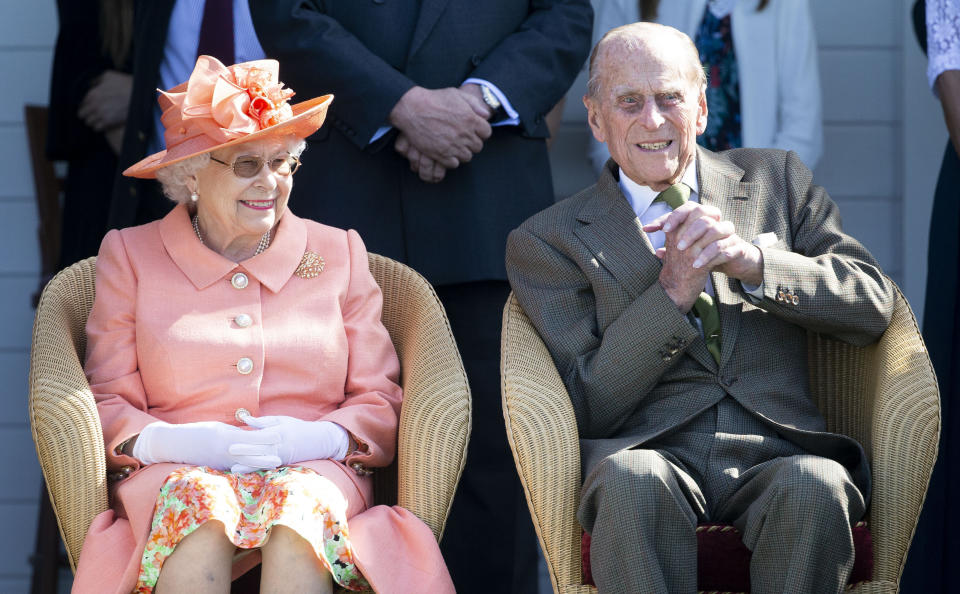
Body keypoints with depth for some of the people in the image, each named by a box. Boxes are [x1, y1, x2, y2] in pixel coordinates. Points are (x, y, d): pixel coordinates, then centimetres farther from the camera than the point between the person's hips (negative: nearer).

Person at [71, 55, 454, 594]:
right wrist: (171, 442, -14)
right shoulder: (132, 257, 15)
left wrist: (317, 438, -11)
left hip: (314, 473, 1)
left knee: (301, 502, -37)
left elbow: (380, 403, 12)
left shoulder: (340, 255, 18)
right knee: (199, 499, -38)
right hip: (176, 472, -1)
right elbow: (108, 403, 9)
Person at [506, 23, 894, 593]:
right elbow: (586, 409, 3)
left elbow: (873, 305, 9)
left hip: (776, 454, 1)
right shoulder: (549, 241, 13)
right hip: (650, 453, -1)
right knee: (633, 477, -38)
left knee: (817, 484, -35)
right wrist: (672, 292, -9)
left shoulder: (778, 180, 20)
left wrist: (751, 260, -7)